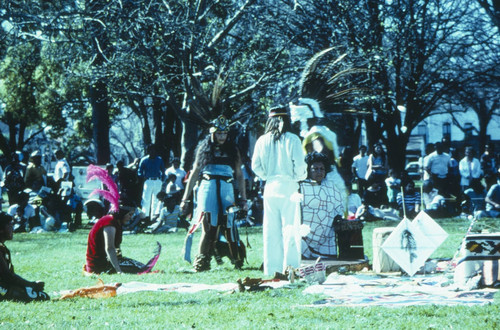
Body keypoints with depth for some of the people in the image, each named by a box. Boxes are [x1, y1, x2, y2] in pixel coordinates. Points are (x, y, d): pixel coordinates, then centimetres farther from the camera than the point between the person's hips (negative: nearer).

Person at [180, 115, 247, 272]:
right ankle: (202, 261, -10)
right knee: (209, 226, -12)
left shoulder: (232, 150, 16)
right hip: (207, 188, -1)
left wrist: (243, 198, 9)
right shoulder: (204, 149, 14)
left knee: (229, 225, -6)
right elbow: (194, 173, 15)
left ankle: (237, 259, 4)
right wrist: (185, 198, 11)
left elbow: (239, 175, 17)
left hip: (227, 189, 1)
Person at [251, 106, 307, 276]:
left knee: (271, 229, 9)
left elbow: (255, 165, 5)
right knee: (290, 228, -1)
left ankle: (272, 269, 11)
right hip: (288, 187, -4)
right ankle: (290, 267, -4)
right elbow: (299, 165, -11)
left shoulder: (262, 141, 4)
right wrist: (300, 177, 10)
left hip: (270, 187, 4)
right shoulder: (292, 139, -7)